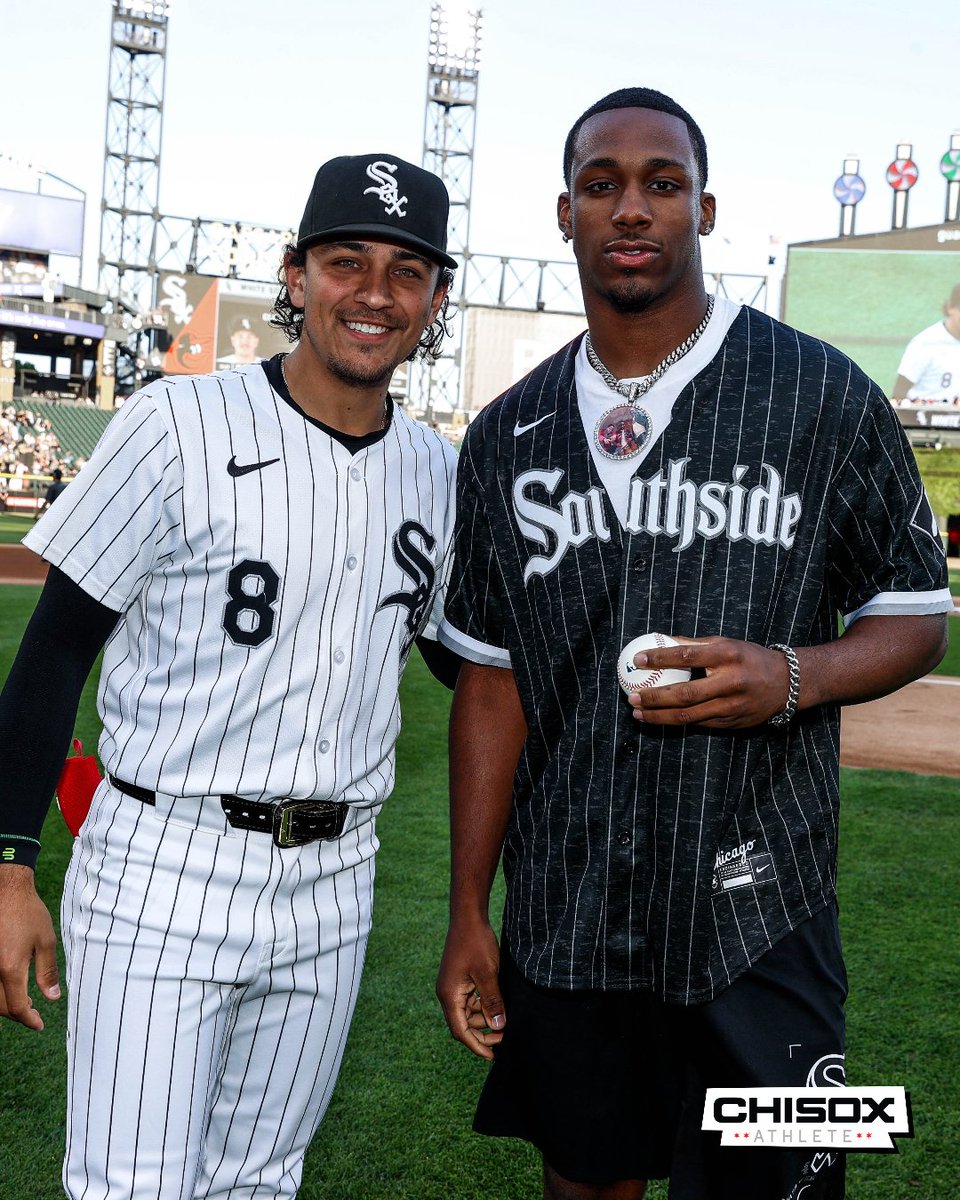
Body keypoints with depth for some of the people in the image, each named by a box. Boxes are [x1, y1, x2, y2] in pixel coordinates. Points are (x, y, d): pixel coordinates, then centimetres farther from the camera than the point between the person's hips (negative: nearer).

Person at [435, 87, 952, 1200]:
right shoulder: (507, 439, 5)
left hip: (754, 912, -3)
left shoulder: (820, 394, -4)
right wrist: (468, 916, 6)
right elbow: (490, 682, 8)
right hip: (561, 919, 4)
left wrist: (791, 677, -20)